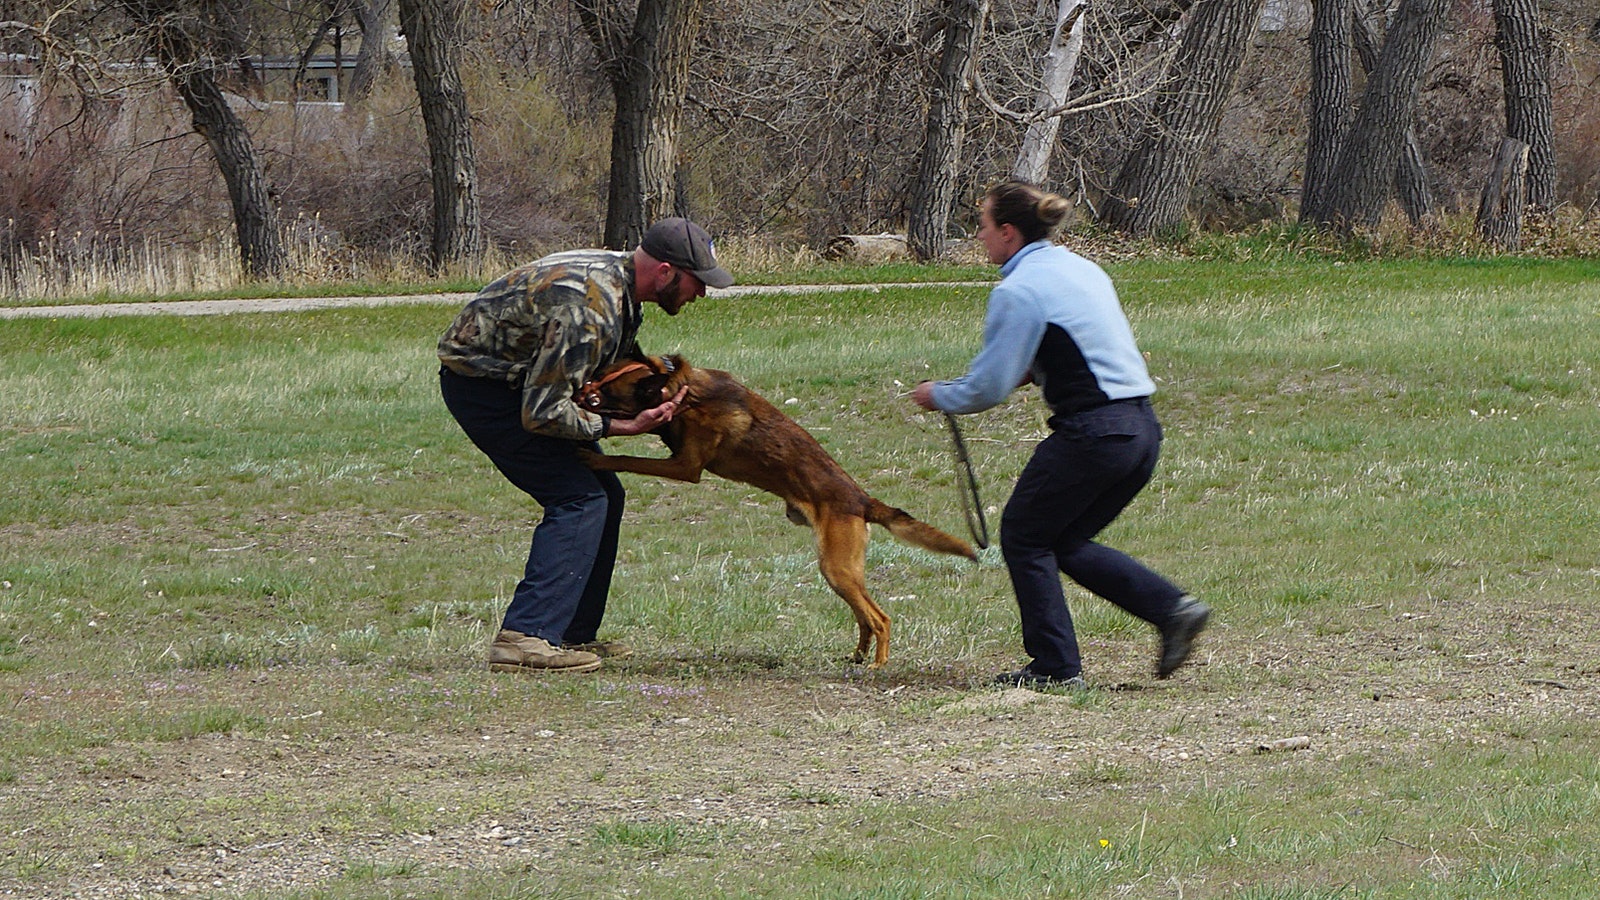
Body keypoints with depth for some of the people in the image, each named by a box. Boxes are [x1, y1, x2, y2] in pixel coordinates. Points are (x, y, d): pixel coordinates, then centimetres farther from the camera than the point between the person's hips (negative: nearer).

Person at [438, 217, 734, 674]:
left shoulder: (617, 275, 1)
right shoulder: (589, 307, -30)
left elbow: (615, 360, 16)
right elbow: (542, 413, -29)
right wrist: (620, 427, -22)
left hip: (520, 378, 10)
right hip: (481, 383, -10)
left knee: (603, 495, 11)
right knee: (578, 498, -16)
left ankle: (573, 634, 15)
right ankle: (525, 637, -21)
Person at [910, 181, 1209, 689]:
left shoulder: (1018, 291, -11)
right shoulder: (1080, 269, 16)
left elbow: (988, 387, -11)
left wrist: (939, 396, 7)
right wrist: (1033, 372, 21)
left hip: (1091, 433, -9)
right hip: (1141, 429, 9)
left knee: (1023, 536, 9)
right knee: (1066, 543, 19)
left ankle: (1055, 666, 9)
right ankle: (1172, 609, 6)